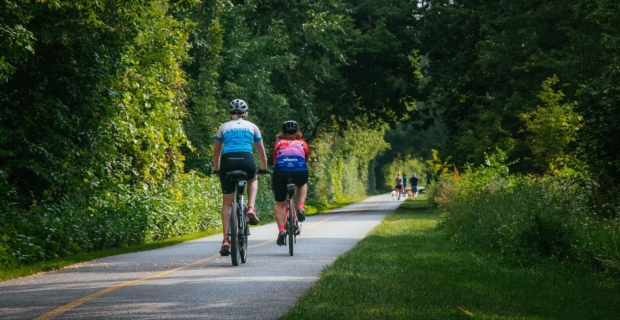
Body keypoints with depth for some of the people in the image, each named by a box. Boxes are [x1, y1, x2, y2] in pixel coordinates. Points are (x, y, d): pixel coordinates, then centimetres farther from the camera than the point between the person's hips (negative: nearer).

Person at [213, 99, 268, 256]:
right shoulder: (252, 127, 21)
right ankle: (251, 208, 11)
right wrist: (263, 168, 45)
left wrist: (216, 169, 45)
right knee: (252, 180, 35)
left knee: (227, 203, 12)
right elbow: (262, 153, 28)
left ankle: (226, 240, 2)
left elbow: (216, 152, 30)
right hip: (246, 161, -1)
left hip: (227, 162, 1)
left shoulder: (223, 127, 22)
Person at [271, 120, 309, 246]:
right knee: (302, 184, 36)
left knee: (280, 204, 16)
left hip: (281, 170, 0)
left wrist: (274, 179, 52)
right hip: (300, 170, 0)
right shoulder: (303, 144, 31)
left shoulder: (278, 143, 30)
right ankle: (300, 208, 15)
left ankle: (281, 230, -1)